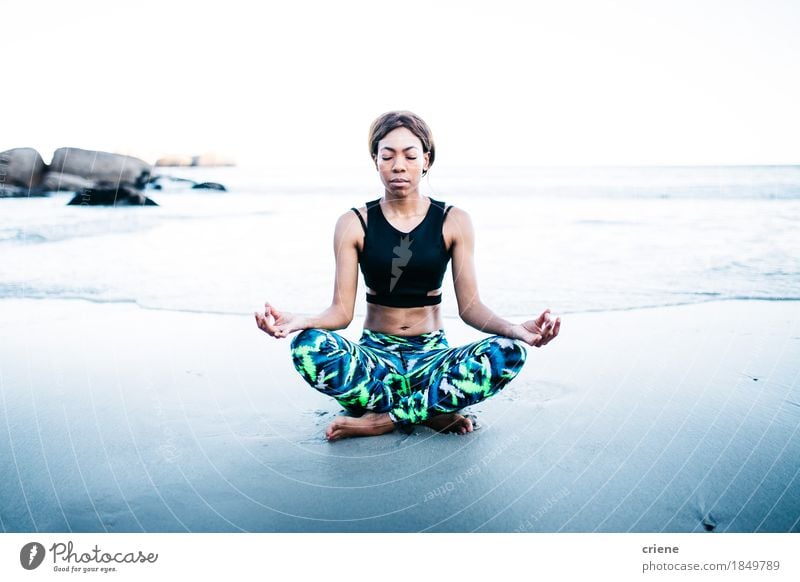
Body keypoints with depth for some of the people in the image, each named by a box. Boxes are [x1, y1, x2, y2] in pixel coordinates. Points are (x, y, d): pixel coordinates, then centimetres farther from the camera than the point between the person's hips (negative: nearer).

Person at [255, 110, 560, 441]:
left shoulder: (453, 222, 0)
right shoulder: (354, 224, -1)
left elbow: (469, 306, -5)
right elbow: (342, 310, -7)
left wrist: (515, 328, -25)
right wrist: (300, 321, -29)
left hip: (431, 355, 1)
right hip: (375, 355, 0)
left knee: (509, 353, -28)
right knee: (307, 347, -31)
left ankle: (382, 419, -21)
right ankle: (432, 412, -21)